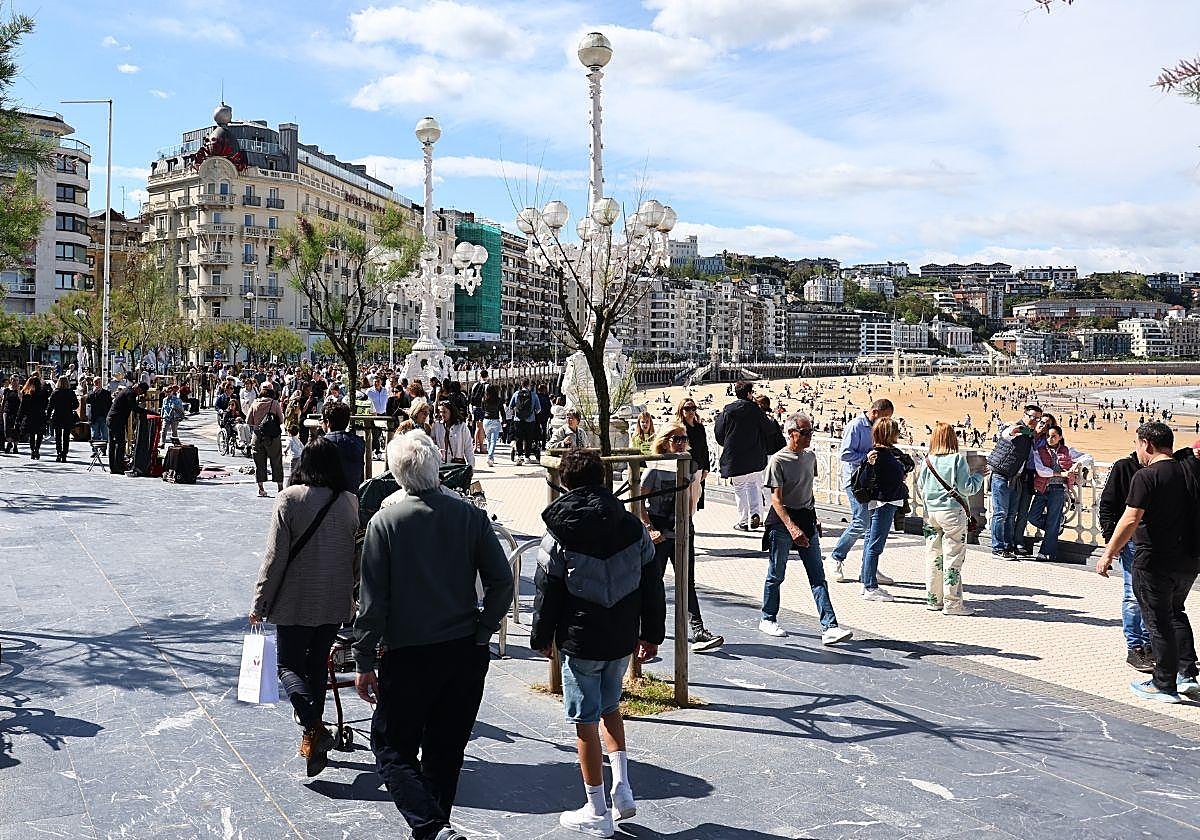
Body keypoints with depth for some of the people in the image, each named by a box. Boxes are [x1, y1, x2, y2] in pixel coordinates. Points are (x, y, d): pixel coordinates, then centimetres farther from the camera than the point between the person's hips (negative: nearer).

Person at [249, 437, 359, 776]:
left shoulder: (290, 497, -12)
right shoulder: (350, 502, -2)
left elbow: (276, 555, -12)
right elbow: (358, 557, 5)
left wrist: (259, 603, -5)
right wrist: (349, 590, 22)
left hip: (295, 601, -4)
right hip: (335, 602, 4)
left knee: (290, 664, 7)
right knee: (317, 664, 18)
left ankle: (314, 727, -13)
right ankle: (313, 736, 26)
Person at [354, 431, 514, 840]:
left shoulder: (384, 522, -10)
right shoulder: (470, 515, -3)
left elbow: (373, 600, -9)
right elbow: (501, 581, -4)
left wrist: (364, 662, -2)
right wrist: (482, 632, 7)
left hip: (409, 656, -3)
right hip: (467, 653, 4)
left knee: (392, 749, 9)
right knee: (446, 752, 17)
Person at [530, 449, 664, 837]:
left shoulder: (559, 533, -11)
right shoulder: (632, 525, -1)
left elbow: (547, 593, -7)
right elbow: (651, 583, 4)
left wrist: (542, 638, 7)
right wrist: (652, 633, 14)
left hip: (581, 641, -4)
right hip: (623, 638, 5)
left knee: (586, 722, 6)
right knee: (610, 707, 25)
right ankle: (623, 789, 18)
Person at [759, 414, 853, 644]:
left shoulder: (810, 457, 8)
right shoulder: (778, 461, -13)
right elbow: (776, 499, -18)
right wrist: (791, 527, -28)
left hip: (807, 519, 6)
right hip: (782, 521, -6)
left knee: (818, 575, 0)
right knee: (776, 574, 6)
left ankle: (829, 627, -3)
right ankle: (768, 620, 24)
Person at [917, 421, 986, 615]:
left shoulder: (928, 461, 2)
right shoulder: (958, 459, -11)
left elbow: (920, 488, 8)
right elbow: (967, 488, -11)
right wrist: (979, 475, 4)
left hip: (931, 512, 5)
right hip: (952, 512, -5)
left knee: (933, 556, 11)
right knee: (953, 557, 0)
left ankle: (933, 599, 18)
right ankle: (952, 603, 2)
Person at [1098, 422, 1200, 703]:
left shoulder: (1145, 476, -15)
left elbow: (1131, 520, -21)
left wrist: (1108, 553, -16)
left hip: (1154, 560, -7)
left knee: (1158, 621, 4)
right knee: (1176, 612, 24)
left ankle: (1164, 686, 12)